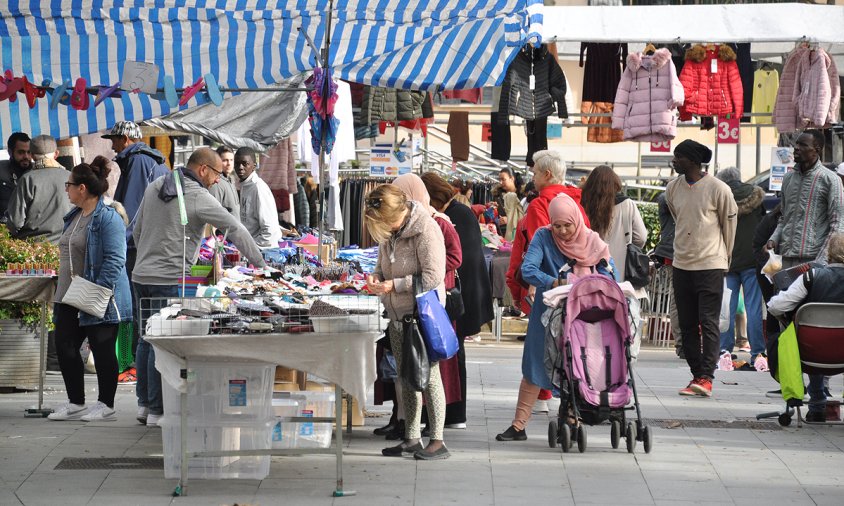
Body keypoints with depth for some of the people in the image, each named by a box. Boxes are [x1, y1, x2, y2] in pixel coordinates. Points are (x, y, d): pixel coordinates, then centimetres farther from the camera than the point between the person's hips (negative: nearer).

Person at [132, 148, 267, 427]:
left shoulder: (154, 187, 12)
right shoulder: (199, 198, -10)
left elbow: (137, 231, 19)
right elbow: (237, 231, -8)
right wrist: (261, 265, -1)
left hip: (141, 275, 8)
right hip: (169, 281, -8)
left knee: (146, 340, 14)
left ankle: (144, 404, 21)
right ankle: (157, 411, 0)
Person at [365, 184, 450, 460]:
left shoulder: (426, 229, -18)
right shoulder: (389, 230, 6)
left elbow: (433, 277, -21)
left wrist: (394, 285, -22)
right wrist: (376, 276, -2)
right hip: (398, 313, 8)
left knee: (428, 376, -5)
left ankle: (437, 441, 0)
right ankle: (411, 438, 19)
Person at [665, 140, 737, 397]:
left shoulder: (718, 189, -9)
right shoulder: (673, 188, 5)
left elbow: (729, 224, 3)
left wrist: (724, 257, 11)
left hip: (711, 266, -6)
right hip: (681, 266, 6)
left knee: (708, 323, -8)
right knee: (687, 325, 7)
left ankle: (706, 377, -11)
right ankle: (696, 375, 12)